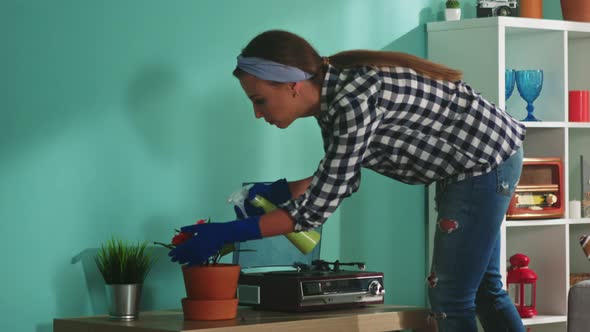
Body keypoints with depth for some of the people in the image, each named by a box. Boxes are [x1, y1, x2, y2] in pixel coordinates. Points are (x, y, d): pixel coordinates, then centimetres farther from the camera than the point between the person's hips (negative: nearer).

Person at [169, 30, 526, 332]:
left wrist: (226, 233, -26)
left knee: (450, 298, -5)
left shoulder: (354, 101, -32)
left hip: (487, 162, -9)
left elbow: (317, 208, -29)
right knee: (483, 290, 18)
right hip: (477, 163, 9)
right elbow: (340, 179, 9)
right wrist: (279, 191, -1)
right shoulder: (331, 93, -5)